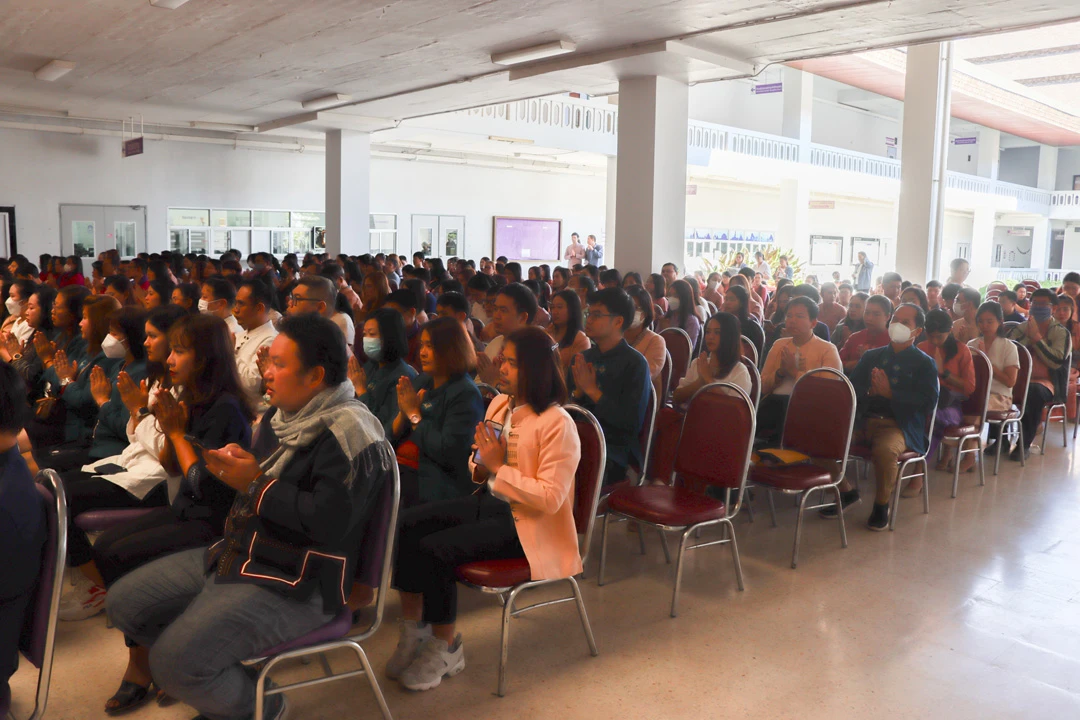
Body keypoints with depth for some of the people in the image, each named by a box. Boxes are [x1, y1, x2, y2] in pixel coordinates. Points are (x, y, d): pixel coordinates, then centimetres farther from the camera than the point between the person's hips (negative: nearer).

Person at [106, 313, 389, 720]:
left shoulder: (350, 433, -21)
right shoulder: (282, 416, 9)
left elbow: (330, 521, -30)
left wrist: (255, 484, -20)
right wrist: (235, 466, -3)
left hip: (295, 586, -10)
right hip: (235, 553, 10)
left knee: (174, 662, -22)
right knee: (124, 602, 9)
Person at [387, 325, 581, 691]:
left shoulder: (558, 424, -18)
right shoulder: (499, 404, 6)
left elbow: (550, 498, -23)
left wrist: (499, 467, -23)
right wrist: (481, 465, -8)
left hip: (525, 523, -8)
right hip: (488, 501, 8)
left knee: (434, 550, -24)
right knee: (403, 526, -9)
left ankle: (446, 648, -2)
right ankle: (414, 627, 2)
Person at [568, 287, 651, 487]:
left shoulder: (635, 363, -4)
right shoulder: (582, 358, 15)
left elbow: (633, 423, -12)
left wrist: (592, 390, -13)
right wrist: (577, 392, -4)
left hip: (614, 450, -5)